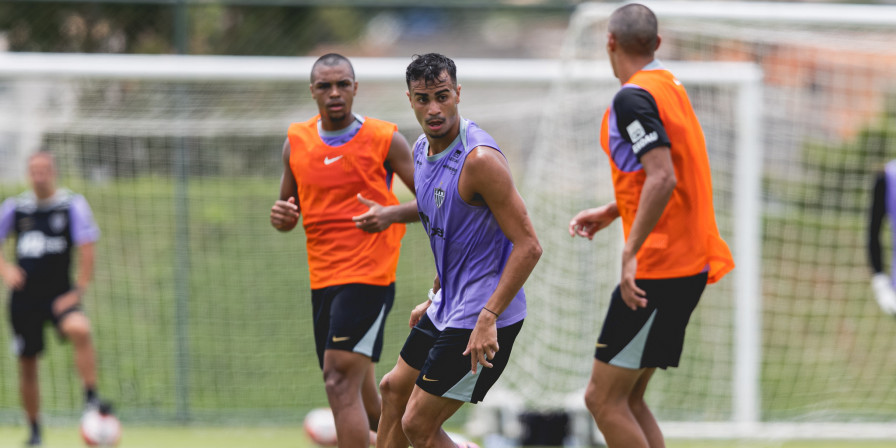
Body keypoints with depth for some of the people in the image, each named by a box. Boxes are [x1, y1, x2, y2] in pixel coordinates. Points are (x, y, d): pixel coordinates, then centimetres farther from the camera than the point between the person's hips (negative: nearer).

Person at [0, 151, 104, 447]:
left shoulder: (73, 205, -2)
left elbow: (87, 248, -4)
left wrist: (79, 289, -11)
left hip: (60, 296, -3)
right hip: (24, 297, 3)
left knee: (80, 330, -33)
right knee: (27, 365, 6)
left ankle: (91, 398, -27)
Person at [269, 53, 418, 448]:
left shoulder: (384, 139, -3)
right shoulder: (297, 141, 10)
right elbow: (288, 215, 19)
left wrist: (392, 214, -20)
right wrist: (281, 216, -5)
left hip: (368, 277, -6)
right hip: (322, 279, 6)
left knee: (341, 384, -18)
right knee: (360, 400, 12)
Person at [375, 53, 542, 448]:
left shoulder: (480, 159, -23)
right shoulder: (422, 150, 6)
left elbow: (528, 246, -24)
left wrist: (488, 318, -28)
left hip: (482, 318, -10)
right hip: (447, 309, 10)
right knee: (394, 389, 24)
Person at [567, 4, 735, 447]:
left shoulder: (632, 98, -14)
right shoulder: (671, 87, 15)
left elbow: (663, 178, -25)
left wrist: (631, 253, -25)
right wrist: (611, 211, 26)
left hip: (658, 269, -9)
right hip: (691, 264, 9)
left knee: (603, 398, -6)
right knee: (627, 400, 13)